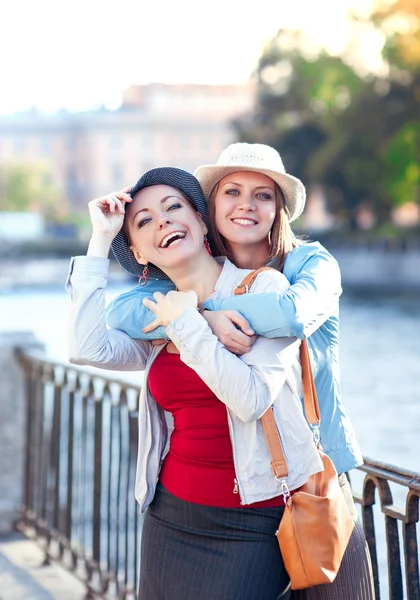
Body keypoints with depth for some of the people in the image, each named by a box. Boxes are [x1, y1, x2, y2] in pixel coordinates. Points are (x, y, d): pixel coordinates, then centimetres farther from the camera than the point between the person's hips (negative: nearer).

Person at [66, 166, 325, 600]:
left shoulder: (264, 287, -7)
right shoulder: (156, 317, 10)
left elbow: (252, 399, -17)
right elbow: (88, 349, -10)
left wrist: (186, 324, -11)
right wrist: (100, 240, -2)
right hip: (172, 517, 5)